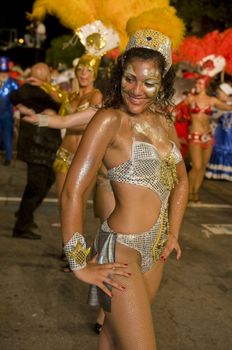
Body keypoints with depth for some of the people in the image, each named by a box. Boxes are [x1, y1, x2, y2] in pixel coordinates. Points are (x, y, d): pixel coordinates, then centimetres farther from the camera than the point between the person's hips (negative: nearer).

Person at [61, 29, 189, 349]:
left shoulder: (164, 122, 7)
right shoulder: (110, 120, -15)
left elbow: (181, 181, 21)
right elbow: (72, 193, -19)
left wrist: (173, 233, 12)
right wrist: (80, 265, -15)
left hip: (155, 250, 7)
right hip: (122, 248, -7)